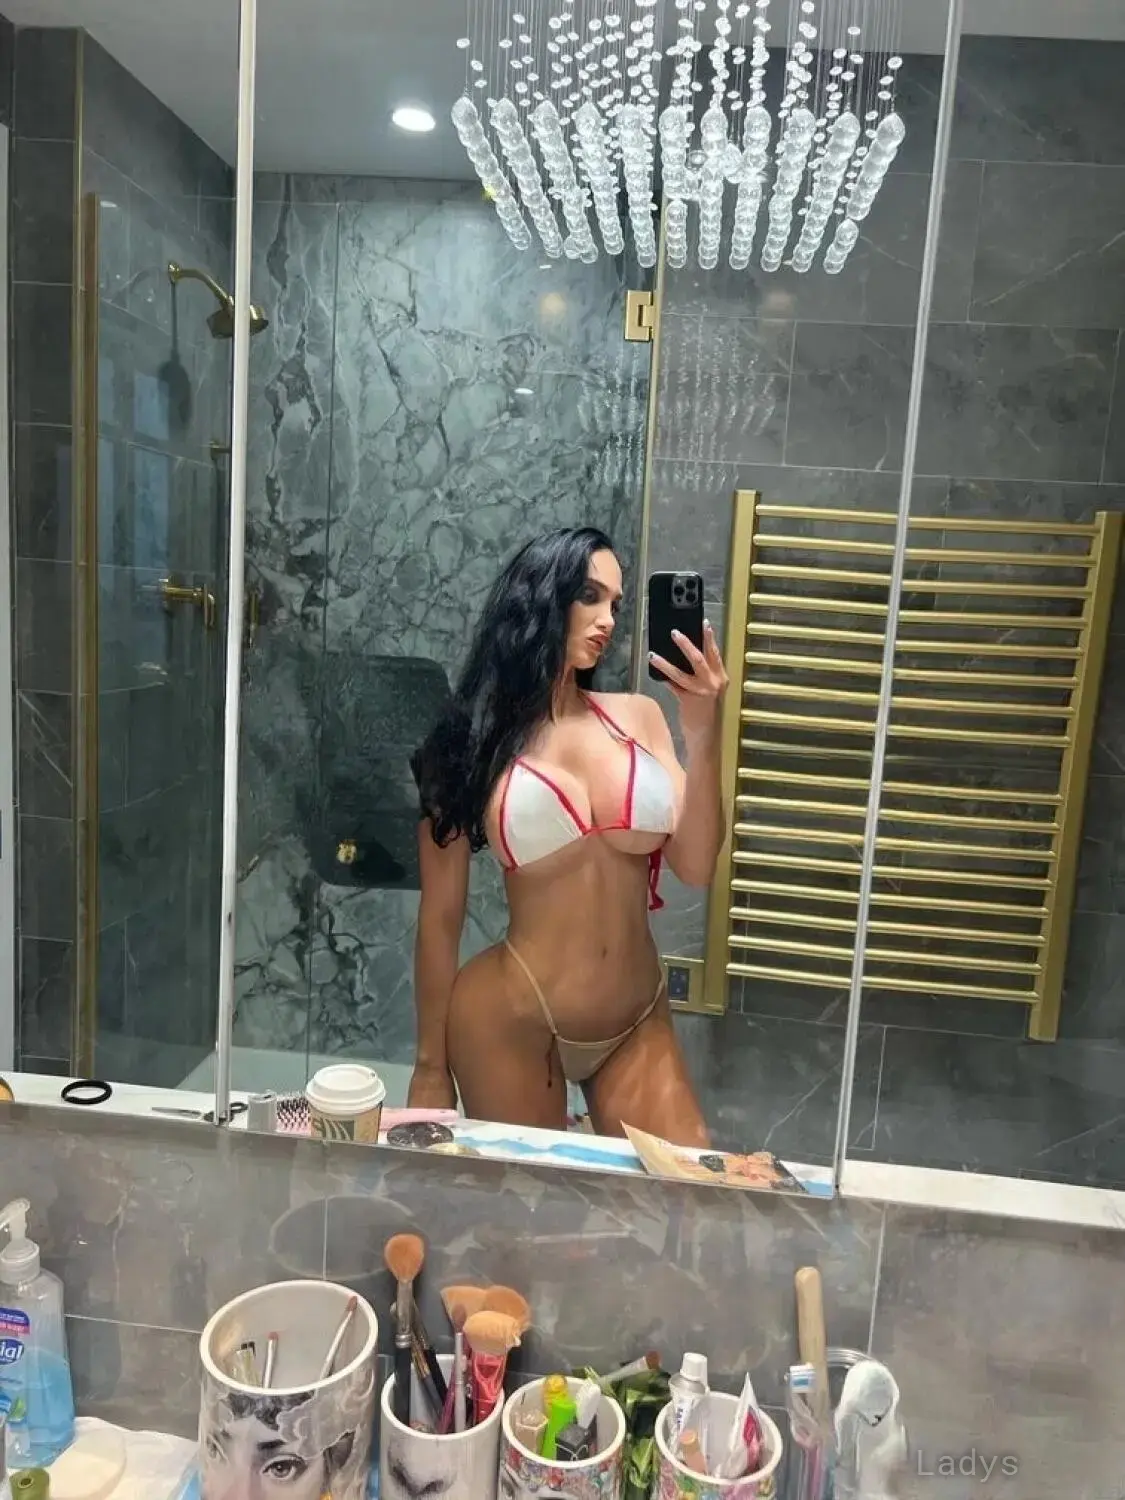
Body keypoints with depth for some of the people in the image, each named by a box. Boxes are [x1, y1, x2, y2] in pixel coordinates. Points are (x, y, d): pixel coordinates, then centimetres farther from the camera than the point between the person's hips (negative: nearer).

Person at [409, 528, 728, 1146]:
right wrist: (431, 1064, 2)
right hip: (511, 1023, -3)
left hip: (639, 1021, 3)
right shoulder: (472, 742, -5)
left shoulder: (637, 716, 1)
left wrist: (702, 734, -14)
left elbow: (694, 867, -4)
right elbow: (440, 915, -2)